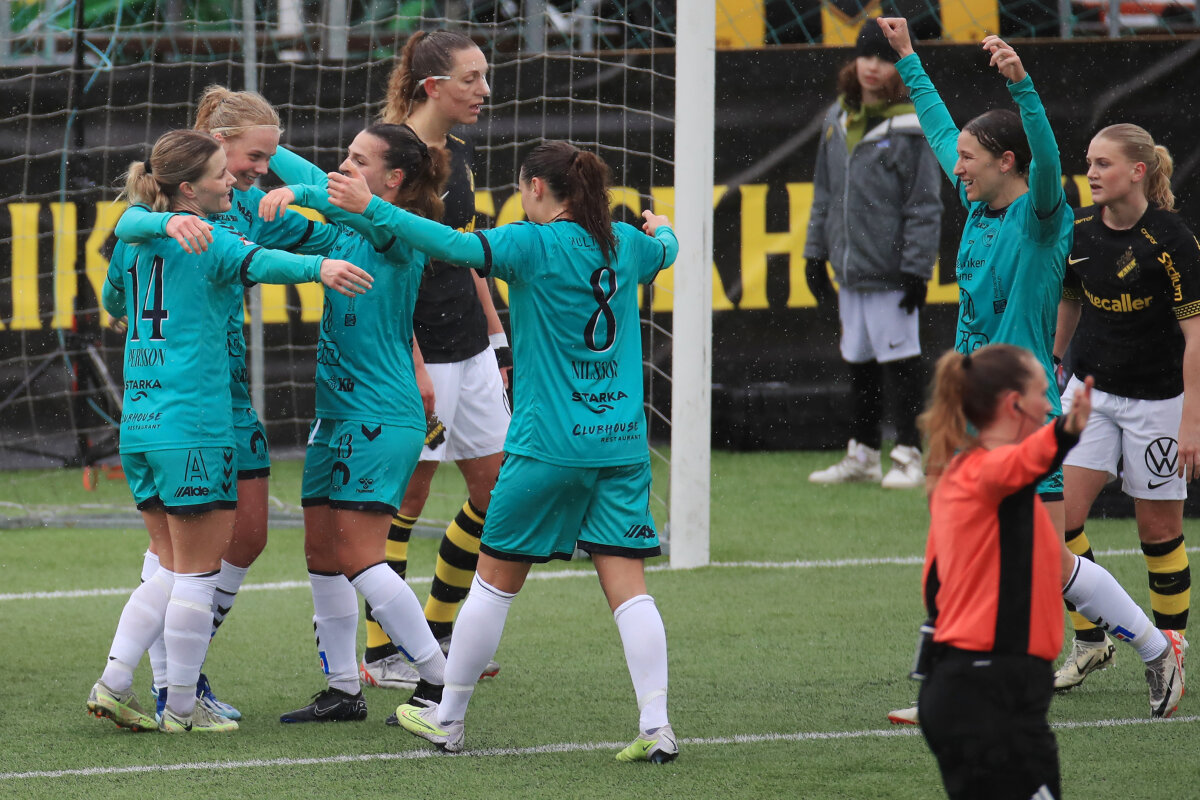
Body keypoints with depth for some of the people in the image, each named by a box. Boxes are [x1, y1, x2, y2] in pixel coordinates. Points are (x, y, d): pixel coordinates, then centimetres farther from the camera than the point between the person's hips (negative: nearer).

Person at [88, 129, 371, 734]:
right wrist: (318, 266, -46)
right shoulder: (206, 239, -9)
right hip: (193, 427, -8)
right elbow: (259, 262, -30)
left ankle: (113, 684, 10)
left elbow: (113, 302, 31)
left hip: (138, 427, 8)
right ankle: (181, 707, 5)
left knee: (174, 568, 16)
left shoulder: (133, 239, 13)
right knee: (197, 572, 2)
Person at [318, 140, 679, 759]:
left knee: (495, 580, 8)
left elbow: (454, 245, -23)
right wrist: (660, 228, 54)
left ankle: (447, 720, 17)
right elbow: (664, 251, 31)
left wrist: (372, 209, -21)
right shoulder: (625, 244, 7)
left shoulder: (533, 245, -10)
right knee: (627, 586, 1)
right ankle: (656, 726, -10)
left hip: (548, 445, -4)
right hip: (622, 445, 5)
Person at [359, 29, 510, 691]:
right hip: (418, 351, -9)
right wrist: (414, 368, -20)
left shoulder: (460, 155, 11)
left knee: (498, 488, 9)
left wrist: (497, 337, 19)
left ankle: (437, 633, 22)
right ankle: (380, 654, 7)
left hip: (470, 348, 9)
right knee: (406, 494, -2)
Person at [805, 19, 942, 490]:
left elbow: (924, 205, -10)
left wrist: (917, 269, -13)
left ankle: (908, 456, 3)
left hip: (890, 271, -7)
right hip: (850, 267, 7)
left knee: (899, 360, -3)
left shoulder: (910, 127, -9)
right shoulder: (838, 119, 10)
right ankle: (862, 455, 23)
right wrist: (816, 253, 16)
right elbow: (825, 193, 18)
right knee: (859, 362, 14)